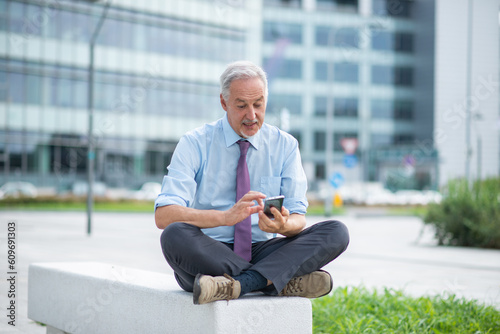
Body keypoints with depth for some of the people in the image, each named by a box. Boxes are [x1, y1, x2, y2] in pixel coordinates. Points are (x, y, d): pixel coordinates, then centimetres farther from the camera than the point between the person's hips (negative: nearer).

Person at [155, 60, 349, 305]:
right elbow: (163, 215, -16)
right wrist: (226, 216, -33)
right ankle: (283, 281, -29)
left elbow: (298, 218, 2)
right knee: (175, 235, -36)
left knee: (336, 232, -19)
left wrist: (284, 225, -25)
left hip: (262, 251, 3)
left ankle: (240, 283, -34)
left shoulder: (285, 145, 6)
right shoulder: (195, 143, -3)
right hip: (207, 254, -2)